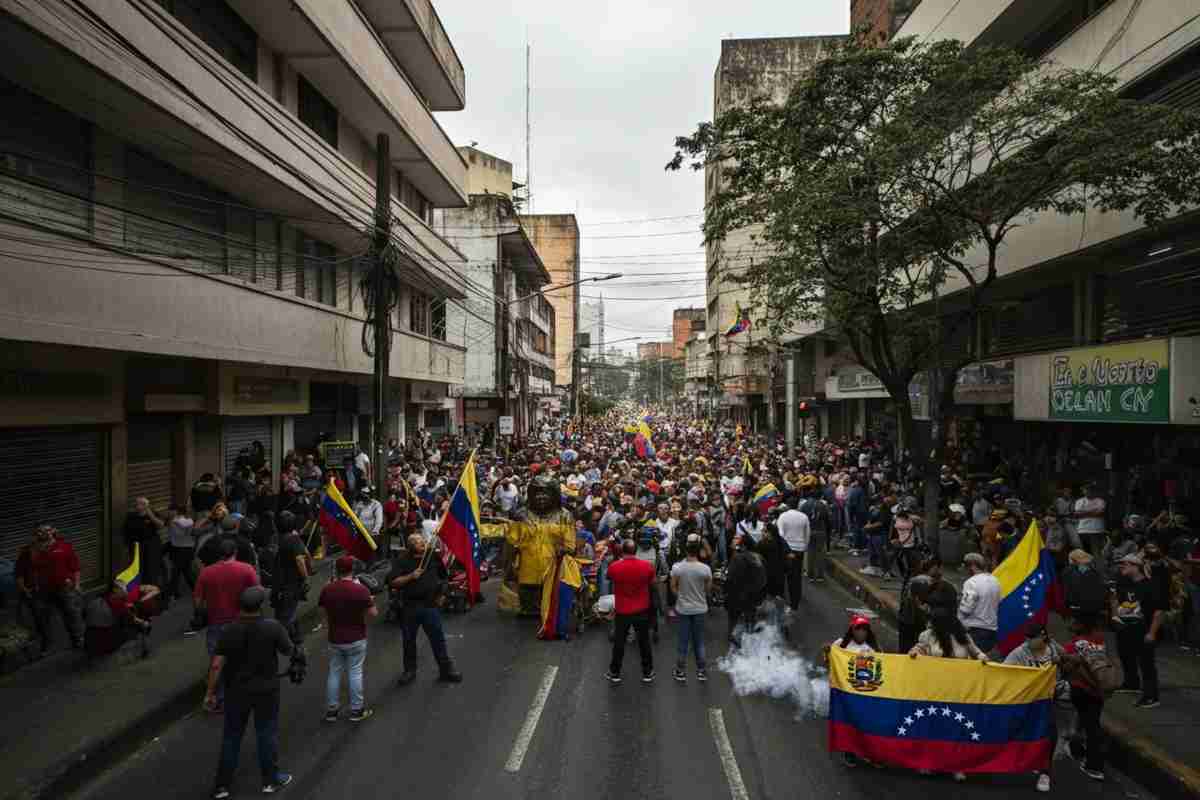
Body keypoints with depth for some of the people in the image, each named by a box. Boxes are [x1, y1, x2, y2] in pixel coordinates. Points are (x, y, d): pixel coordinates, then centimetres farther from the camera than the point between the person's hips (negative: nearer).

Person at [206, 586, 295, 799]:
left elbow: (216, 665, -13)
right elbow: (288, 651, -3)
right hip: (266, 691, -1)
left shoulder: (229, 631, -14)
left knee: (232, 737, 16)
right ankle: (271, 780, 26)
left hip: (236, 692, 1)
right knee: (267, 733, 14)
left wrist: (210, 692, -2)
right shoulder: (273, 628, -18)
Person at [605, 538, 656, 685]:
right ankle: (647, 673, 26)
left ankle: (614, 673, 24)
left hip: (622, 611, -1)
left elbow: (609, 578, 6)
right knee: (644, 642, 15)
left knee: (619, 643, 14)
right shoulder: (647, 566, -14)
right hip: (642, 611, 1)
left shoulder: (614, 567, -17)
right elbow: (653, 582, 4)